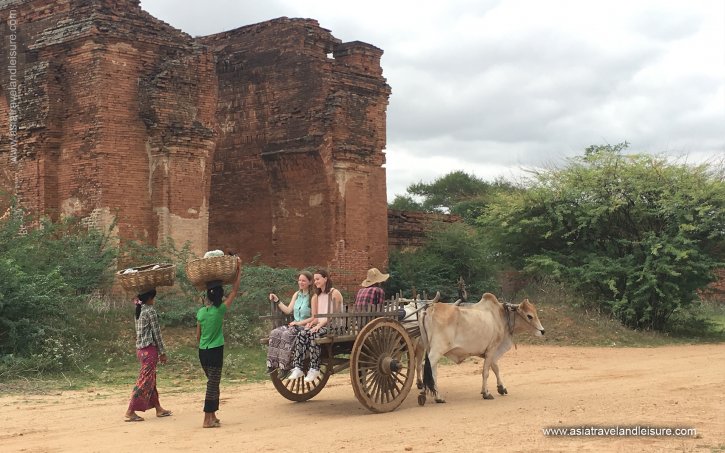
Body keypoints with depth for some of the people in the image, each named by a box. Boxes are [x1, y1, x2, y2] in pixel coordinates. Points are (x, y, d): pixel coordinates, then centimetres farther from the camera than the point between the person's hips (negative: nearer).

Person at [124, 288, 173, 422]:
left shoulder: (139, 311, 11)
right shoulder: (150, 310, -13)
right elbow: (156, 333, -11)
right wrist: (162, 352, -7)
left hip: (140, 349, 9)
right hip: (150, 350, -9)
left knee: (151, 380, 15)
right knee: (144, 381, -6)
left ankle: (158, 408, 25)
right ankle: (130, 411, -7)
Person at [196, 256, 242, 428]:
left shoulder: (201, 312, 2)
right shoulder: (220, 310, -11)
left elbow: (198, 335, 10)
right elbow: (235, 291, -6)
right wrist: (239, 268, -1)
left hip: (203, 351, 6)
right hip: (215, 351, -6)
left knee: (213, 382, 17)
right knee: (213, 384, -1)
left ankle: (212, 416, 22)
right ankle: (208, 419, -1)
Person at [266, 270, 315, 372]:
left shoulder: (313, 296, -5)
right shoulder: (297, 294, 18)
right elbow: (288, 310, 17)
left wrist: (299, 323, -14)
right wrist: (277, 301, 11)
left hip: (306, 326, -7)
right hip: (295, 325, 7)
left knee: (286, 334, -32)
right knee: (274, 333, -19)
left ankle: (285, 366, -29)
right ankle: (273, 364, -22)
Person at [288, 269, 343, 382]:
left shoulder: (334, 294, -1)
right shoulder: (316, 296, 21)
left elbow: (334, 315, -10)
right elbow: (315, 317, 17)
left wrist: (320, 324, -20)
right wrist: (311, 323, -5)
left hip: (333, 326, -6)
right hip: (319, 325, 6)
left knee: (314, 334, -34)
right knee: (302, 334, -24)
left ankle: (314, 369, -31)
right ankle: (297, 368, -31)